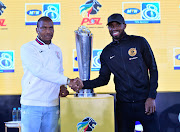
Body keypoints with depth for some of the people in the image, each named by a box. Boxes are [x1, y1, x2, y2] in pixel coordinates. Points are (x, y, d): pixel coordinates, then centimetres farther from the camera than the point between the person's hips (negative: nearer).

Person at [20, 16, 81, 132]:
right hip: (32, 105, -4)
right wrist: (67, 81, -19)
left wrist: (62, 87, 2)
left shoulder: (57, 50, 15)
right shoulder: (27, 48, -4)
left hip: (52, 105, 5)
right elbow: (39, 71, -17)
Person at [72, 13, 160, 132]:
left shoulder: (139, 42, 0)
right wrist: (84, 84, -4)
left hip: (144, 102, -2)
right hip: (123, 104, 2)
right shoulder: (106, 52, 9)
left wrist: (151, 97, -7)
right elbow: (104, 79, 12)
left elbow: (153, 70, 1)